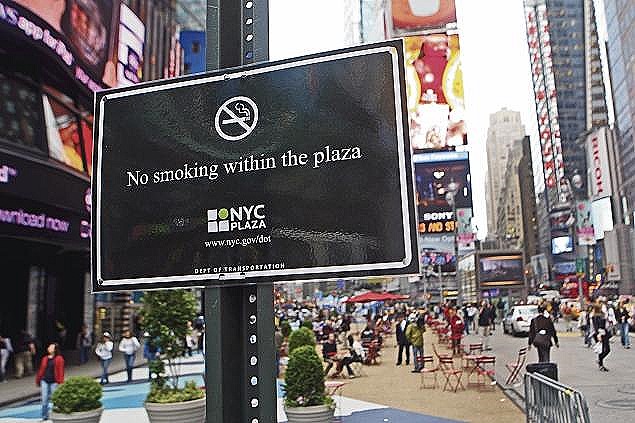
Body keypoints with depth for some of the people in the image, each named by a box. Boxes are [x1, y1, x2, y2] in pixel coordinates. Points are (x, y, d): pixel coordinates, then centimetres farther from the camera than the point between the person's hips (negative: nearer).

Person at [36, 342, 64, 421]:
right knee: (44, 400, 3)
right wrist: (38, 380, 13)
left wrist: (60, 383, -11)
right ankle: (45, 417, 16)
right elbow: (41, 370, 14)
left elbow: (61, 371, -7)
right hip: (44, 380, 4)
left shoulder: (59, 359, -4)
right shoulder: (45, 358, 9)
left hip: (54, 382, -3)